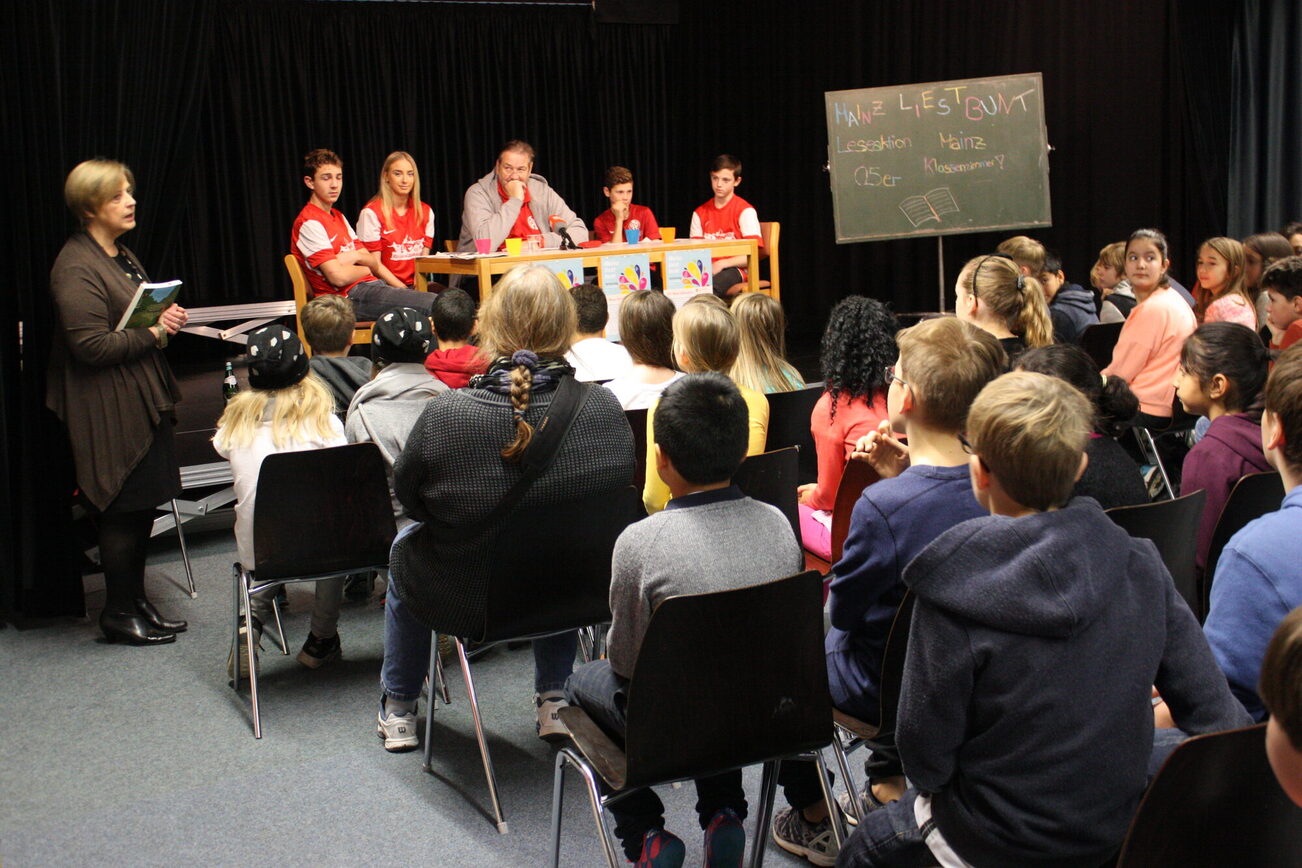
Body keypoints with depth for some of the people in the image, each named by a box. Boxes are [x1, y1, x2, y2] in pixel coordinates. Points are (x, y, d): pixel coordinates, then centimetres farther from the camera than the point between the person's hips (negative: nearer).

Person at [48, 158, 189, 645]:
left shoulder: (121, 254, 15)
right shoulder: (76, 268, -16)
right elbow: (91, 345, -22)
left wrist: (168, 315, 7)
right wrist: (153, 332, -17)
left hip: (144, 401, 10)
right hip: (109, 411, -9)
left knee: (143, 505, 13)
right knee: (122, 509, -1)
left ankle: (136, 601, 25)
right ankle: (119, 613, 12)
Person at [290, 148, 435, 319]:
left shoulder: (338, 216, 21)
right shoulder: (309, 222, -8)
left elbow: (374, 262, 18)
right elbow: (338, 276, -16)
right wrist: (367, 268, 2)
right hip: (350, 297, -9)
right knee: (433, 305, -23)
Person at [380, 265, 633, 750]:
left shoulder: (444, 414, -26)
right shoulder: (602, 407, -20)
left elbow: (407, 496, -8)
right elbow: (624, 488, -2)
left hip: (467, 602, -2)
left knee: (405, 545, 32)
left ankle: (398, 710, 45)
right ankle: (554, 700, 41)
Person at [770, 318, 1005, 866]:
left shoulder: (882, 506, -35)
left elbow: (841, 609, -19)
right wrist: (900, 475, -6)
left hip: (890, 687, -6)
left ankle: (813, 820, 33)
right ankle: (889, 786, 44)